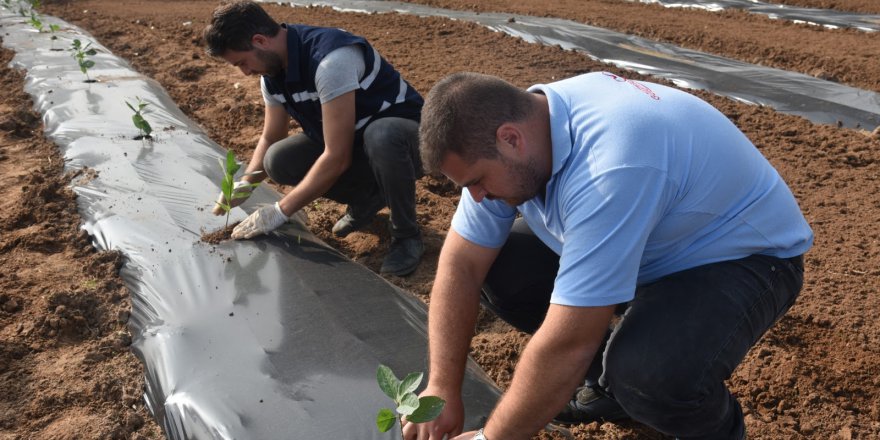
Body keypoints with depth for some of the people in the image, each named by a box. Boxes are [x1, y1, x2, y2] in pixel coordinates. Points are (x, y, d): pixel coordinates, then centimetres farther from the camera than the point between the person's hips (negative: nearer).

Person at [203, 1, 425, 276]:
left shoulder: (331, 58, -32)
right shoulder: (273, 73, -5)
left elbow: (337, 158, -32)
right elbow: (270, 139, 9)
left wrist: (280, 212, -25)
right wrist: (244, 184, -9)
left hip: (403, 133, -7)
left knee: (381, 136, -42)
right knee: (279, 161, -14)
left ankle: (406, 235, -16)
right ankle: (368, 198, 7)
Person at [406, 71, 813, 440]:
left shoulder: (608, 167, -39)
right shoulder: (511, 126, -14)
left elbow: (567, 344, -35)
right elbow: (462, 263, -10)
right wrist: (441, 390, -12)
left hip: (745, 255, -7)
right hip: (654, 243, 7)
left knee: (649, 374, -35)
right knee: (496, 268, -6)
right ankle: (609, 379, 14)